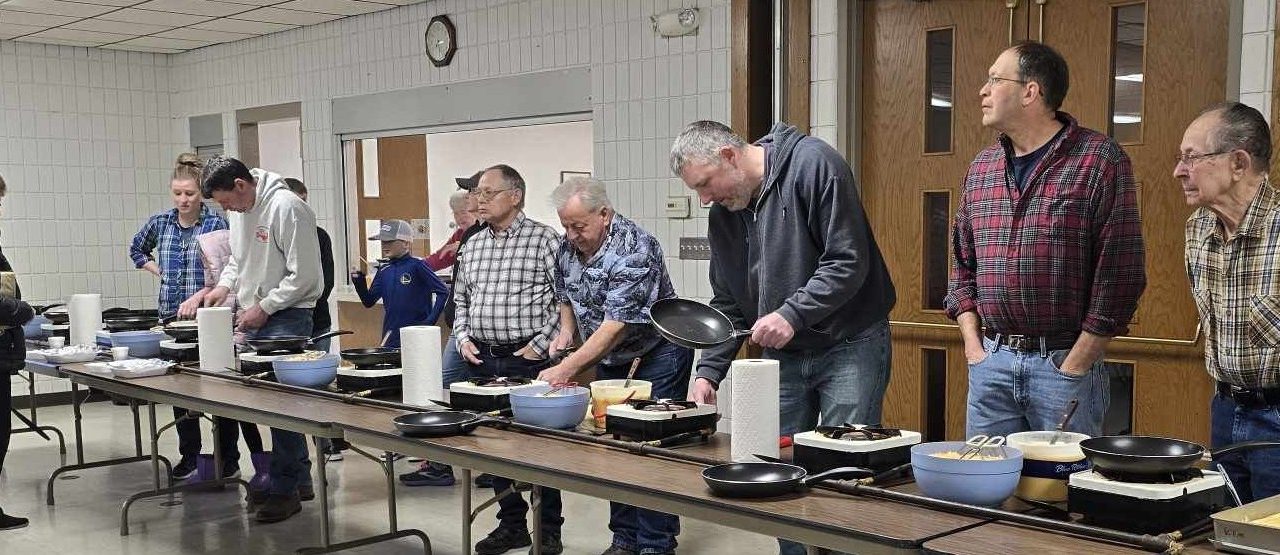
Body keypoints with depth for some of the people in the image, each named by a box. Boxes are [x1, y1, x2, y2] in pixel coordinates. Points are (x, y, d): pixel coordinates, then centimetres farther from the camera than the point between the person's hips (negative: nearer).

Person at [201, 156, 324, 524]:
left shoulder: (287, 207, -17)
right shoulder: (240, 209, 10)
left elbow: (303, 275, -17)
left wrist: (264, 307, -14)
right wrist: (225, 285, 9)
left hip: (286, 316, -8)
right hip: (254, 315, 8)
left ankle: (285, 489, 2)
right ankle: (300, 479, 21)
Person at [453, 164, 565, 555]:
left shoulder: (544, 239, -6)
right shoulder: (471, 246, 13)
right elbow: (460, 300, 21)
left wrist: (541, 345, -13)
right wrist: (463, 337, 6)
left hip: (530, 359, -6)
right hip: (483, 360, 6)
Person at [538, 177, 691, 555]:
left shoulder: (634, 250, -27)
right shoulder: (568, 247, -2)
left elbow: (616, 326, -31)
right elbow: (566, 297, 16)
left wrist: (566, 369, -34)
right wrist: (565, 332, -3)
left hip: (656, 352, -7)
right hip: (609, 359, 7)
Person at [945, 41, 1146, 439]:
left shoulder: (1100, 160, -6)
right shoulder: (981, 167, 11)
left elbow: (1121, 273, -10)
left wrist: (1076, 365, -11)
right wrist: (973, 345, 5)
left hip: (1065, 365, -5)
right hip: (990, 364, 5)